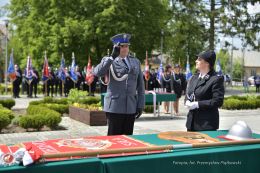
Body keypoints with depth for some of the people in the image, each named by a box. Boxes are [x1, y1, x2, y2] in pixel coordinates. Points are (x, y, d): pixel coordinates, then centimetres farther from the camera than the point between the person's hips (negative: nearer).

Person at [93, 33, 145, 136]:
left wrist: (140, 105, 6)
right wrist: (112, 57, -21)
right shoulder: (109, 61, 2)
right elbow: (97, 73, -19)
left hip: (131, 107, 3)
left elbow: (140, 85, 12)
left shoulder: (136, 62, 12)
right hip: (115, 107, -3)